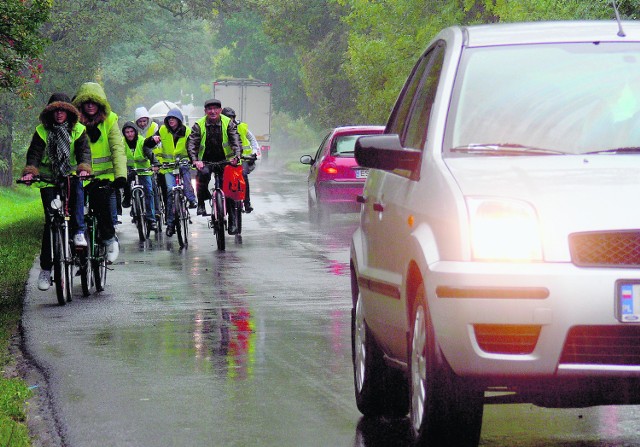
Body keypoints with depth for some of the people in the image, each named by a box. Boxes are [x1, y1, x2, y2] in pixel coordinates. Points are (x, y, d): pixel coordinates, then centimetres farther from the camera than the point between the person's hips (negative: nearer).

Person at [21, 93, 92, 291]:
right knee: (50, 221, -9)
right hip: (48, 179, 0)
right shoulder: (42, 131, 0)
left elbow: (84, 151, -9)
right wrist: (30, 171, -27)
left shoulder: (78, 130, 1)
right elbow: (34, 153, -8)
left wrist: (84, 167, -30)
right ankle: (45, 268, -6)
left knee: (77, 188, -37)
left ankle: (79, 232, -31)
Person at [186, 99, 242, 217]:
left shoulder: (228, 123, -1)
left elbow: (236, 140, -11)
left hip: (224, 160, 2)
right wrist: (195, 160, -27)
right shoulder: (199, 125, -3)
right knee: (204, 173, -29)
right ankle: (201, 204, -18)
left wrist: (236, 156, -30)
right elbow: (191, 143, -10)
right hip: (205, 160, -1)